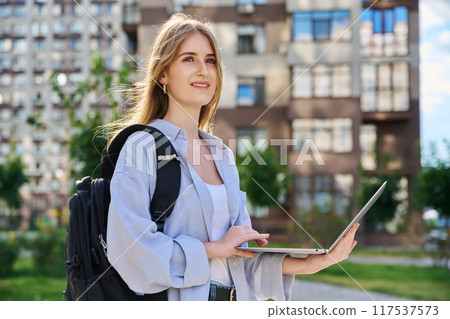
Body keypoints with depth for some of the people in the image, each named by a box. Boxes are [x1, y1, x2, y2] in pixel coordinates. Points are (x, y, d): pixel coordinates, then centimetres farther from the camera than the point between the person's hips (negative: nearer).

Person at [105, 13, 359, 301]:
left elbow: (242, 253, 10)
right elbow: (129, 247, -19)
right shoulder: (144, 147, -9)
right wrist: (215, 248, -13)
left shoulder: (222, 155, 12)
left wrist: (307, 263, -4)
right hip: (180, 299, -6)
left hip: (234, 298, 6)